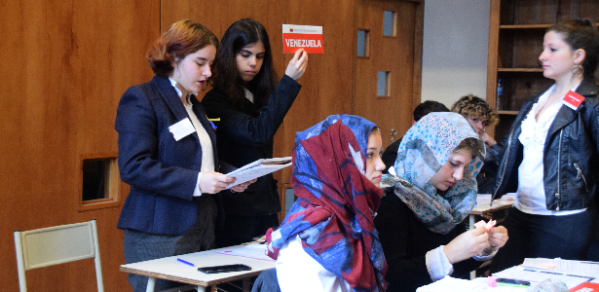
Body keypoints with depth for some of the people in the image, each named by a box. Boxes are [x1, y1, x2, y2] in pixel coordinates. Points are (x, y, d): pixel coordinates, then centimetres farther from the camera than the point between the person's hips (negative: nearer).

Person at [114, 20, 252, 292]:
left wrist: (229, 177, 7)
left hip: (202, 233, 8)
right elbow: (133, 167, -18)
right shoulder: (141, 100, -8)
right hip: (159, 236, -8)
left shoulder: (193, 104, 19)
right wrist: (195, 181, -24)